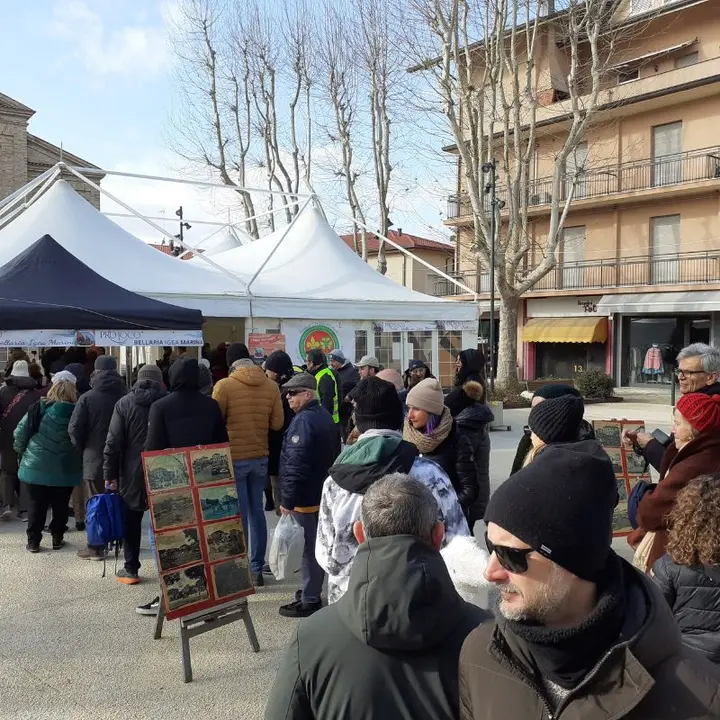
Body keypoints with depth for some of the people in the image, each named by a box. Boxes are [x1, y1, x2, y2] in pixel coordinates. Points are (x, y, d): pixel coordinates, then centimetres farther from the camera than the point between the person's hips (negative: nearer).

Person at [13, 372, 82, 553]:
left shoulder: (39, 407, -8)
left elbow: (21, 432, -4)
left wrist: (21, 450, 12)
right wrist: (78, 459, 11)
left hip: (36, 466, 0)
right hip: (64, 469, 0)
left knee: (36, 505, 10)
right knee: (60, 505, 14)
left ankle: (33, 541, 15)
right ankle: (57, 538, 19)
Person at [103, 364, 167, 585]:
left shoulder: (124, 403, -1)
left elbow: (113, 442, -5)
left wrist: (110, 474, -2)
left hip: (133, 472, 0)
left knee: (131, 521, 10)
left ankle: (130, 569, 14)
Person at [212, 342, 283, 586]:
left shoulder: (224, 386, -11)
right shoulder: (271, 386, -1)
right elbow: (277, 423, 1)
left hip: (233, 457, -4)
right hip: (260, 457, 4)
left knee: (237, 515, 2)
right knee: (256, 513, 13)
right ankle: (257, 569, 19)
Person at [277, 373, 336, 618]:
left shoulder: (303, 420, -20)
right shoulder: (324, 416, 12)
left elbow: (296, 465, -24)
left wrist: (287, 500, -20)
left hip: (304, 496, -10)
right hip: (322, 492, 10)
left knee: (307, 545, -2)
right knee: (316, 543, 18)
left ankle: (309, 600, 5)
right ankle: (313, 588, 30)